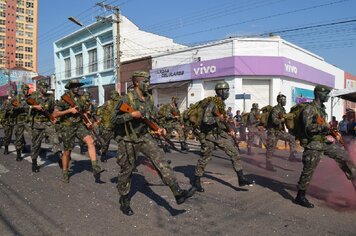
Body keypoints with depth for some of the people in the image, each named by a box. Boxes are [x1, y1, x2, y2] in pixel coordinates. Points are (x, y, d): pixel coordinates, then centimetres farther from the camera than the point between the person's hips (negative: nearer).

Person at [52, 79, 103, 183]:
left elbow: (85, 110, 22)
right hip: (68, 127, -3)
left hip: (80, 125, 4)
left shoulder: (80, 98, 8)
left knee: (90, 141, -21)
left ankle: (95, 168, -26)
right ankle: (65, 173, 26)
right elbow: (55, 114, -12)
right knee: (67, 152, 6)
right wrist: (69, 110, -20)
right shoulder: (64, 99, -7)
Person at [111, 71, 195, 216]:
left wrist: (158, 128, 2)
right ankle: (124, 202, 28)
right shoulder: (127, 99, -16)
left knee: (160, 161, -11)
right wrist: (131, 115, -27)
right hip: (128, 140, -5)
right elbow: (113, 119, -18)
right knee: (126, 170, 8)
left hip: (144, 136, 5)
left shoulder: (149, 98, 4)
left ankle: (178, 193, -14)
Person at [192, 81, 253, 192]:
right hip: (209, 134, -8)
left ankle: (241, 179, 6)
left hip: (220, 133, 8)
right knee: (205, 158, 4)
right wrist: (219, 119, -18)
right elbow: (206, 120, -31)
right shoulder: (212, 103, -18)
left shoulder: (221, 103, 9)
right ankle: (196, 181, 23)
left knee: (234, 152, 0)